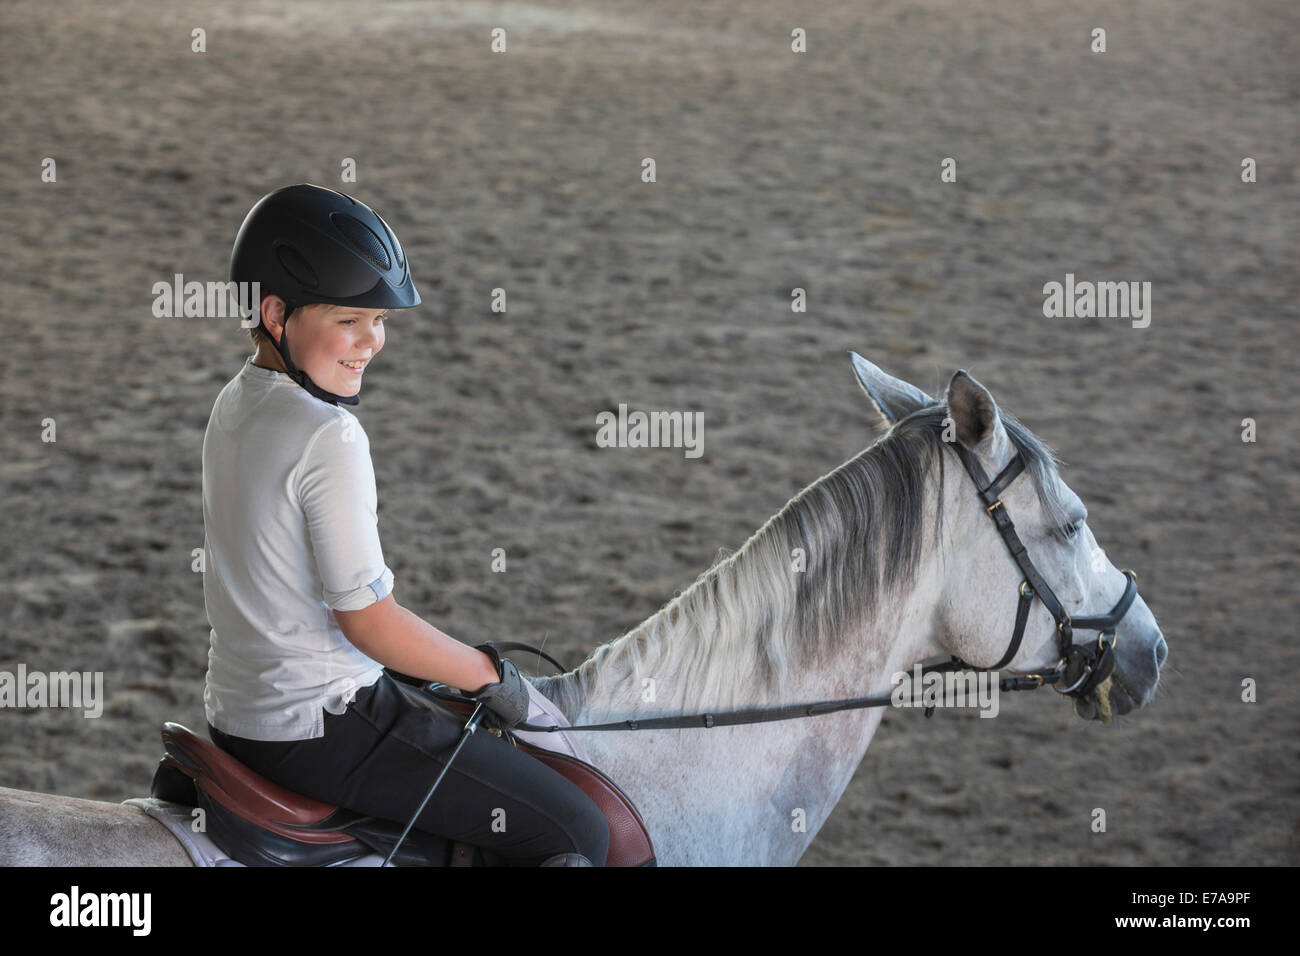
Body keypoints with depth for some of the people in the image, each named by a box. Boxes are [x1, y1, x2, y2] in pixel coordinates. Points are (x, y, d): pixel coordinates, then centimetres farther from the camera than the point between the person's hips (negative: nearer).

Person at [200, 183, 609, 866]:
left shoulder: (233, 405, 8)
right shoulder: (329, 437, -21)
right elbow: (368, 621, -20)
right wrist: (490, 674, -5)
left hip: (235, 710, 10)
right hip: (318, 729, -9)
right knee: (576, 832, -6)